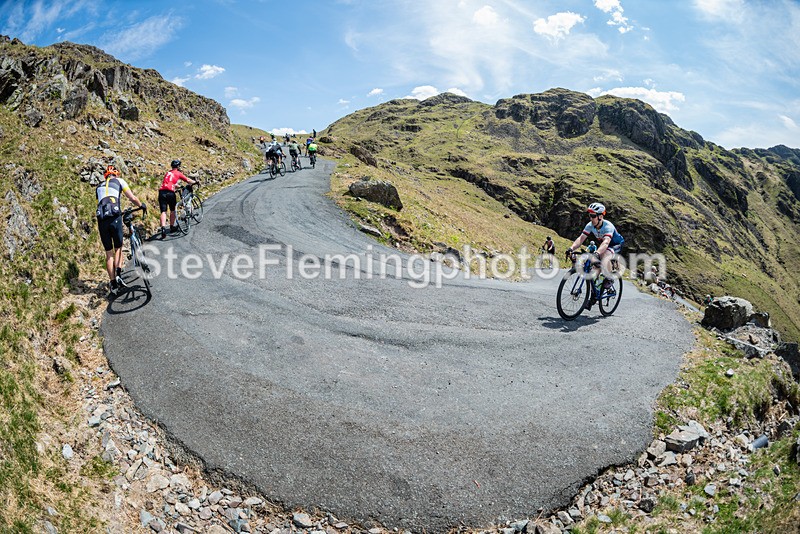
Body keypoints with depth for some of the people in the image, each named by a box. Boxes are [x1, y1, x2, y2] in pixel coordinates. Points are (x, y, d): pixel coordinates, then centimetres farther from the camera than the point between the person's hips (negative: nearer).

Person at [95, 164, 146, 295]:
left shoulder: (99, 186, 28)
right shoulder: (119, 181, 15)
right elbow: (132, 198, 6)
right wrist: (142, 205, 24)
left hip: (101, 219, 3)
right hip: (115, 217, -3)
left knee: (109, 253, 11)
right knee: (118, 248, 15)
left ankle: (113, 283, 10)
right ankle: (118, 274, -5)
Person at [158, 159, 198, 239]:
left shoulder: (168, 172, 25)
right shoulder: (178, 173, 9)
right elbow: (188, 180, 18)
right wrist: (195, 182, 37)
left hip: (161, 192, 4)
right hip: (170, 192, -4)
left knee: (163, 211, -3)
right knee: (172, 210, 17)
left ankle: (163, 228, -19)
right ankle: (172, 227, 25)